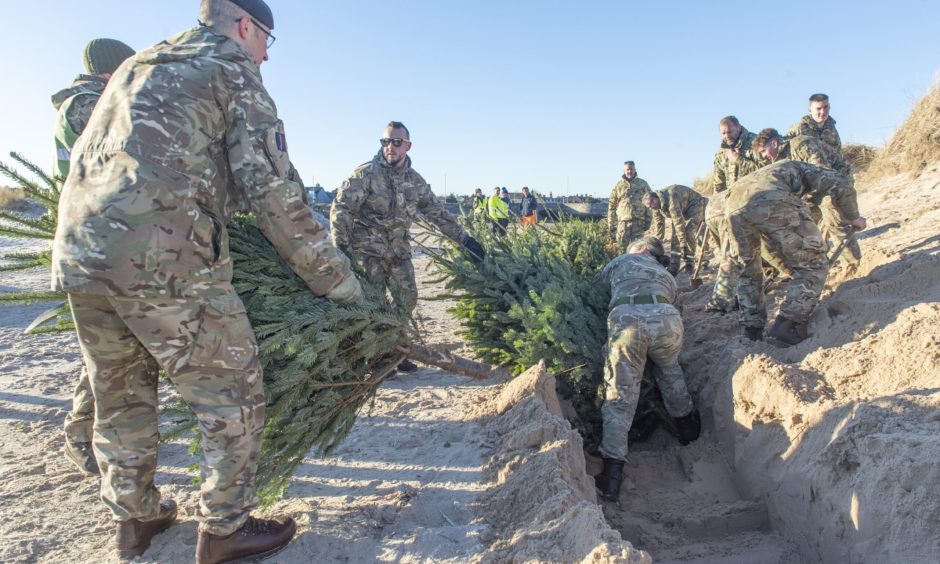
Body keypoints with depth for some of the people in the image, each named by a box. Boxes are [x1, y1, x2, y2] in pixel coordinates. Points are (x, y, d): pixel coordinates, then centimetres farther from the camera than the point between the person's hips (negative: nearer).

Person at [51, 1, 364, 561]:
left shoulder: (135, 68, 26)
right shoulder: (234, 73, 3)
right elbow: (274, 191, -7)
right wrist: (335, 277, -3)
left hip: (77, 253, 9)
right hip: (164, 259, -8)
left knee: (120, 396, 21)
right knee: (233, 395, 5)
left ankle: (135, 517, 36)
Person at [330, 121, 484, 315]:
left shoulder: (415, 180, 8)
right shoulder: (367, 173, -9)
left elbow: (437, 211, 13)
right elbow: (341, 208, -12)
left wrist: (464, 238, 10)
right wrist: (341, 247, -23)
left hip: (399, 251, 5)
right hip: (368, 251, -5)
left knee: (408, 298, 6)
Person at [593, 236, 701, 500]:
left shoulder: (624, 261, 32)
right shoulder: (668, 278, 38)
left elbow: (594, 287, 39)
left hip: (625, 319, -2)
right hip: (665, 319, 3)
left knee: (620, 398, 4)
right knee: (669, 368, 36)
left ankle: (612, 475, 2)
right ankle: (688, 423, 44)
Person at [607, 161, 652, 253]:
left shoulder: (643, 184, 10)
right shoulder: (618, 186, 9)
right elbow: (611, 206, 9)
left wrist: (648, 220, 0)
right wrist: (611, 224, 5)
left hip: (638, 221, 0)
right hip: (623, 222, 0)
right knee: (621, 248, -1)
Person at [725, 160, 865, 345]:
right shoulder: (804, 169, 33)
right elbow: (839, 185, 12)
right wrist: (853, 218, 27)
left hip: (735, 205, 6)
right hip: (773, 204, -5)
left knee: (748, 271, 26)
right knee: (813, 264, 10)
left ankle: (752, 332, 25)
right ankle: (786, 326, 1)